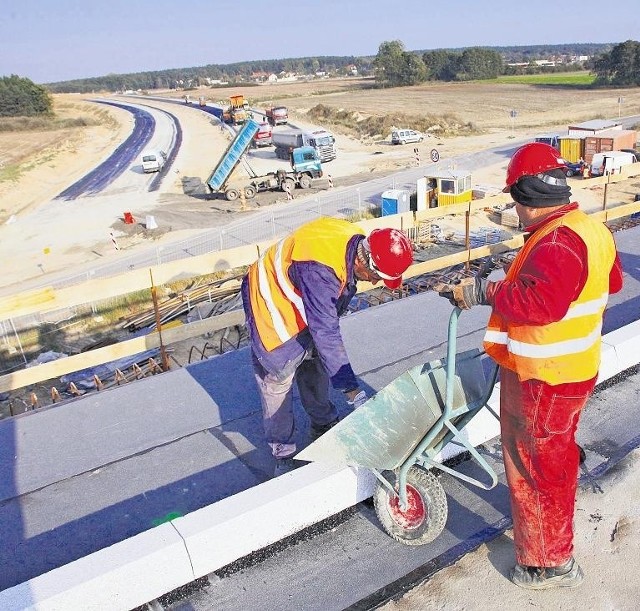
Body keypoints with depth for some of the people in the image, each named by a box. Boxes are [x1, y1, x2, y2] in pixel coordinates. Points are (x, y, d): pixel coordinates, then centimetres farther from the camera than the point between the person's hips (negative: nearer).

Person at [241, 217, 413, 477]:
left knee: (315, 372, 19)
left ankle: (323, 431, 38)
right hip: (272, 307, -8)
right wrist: (353, 391, -36)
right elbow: (326, 334, -39)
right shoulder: (319, 269, -42)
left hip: (305, 307, 8)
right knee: (277, 383, 0)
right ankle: (283, 455, 18)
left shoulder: (356, 240, -16)